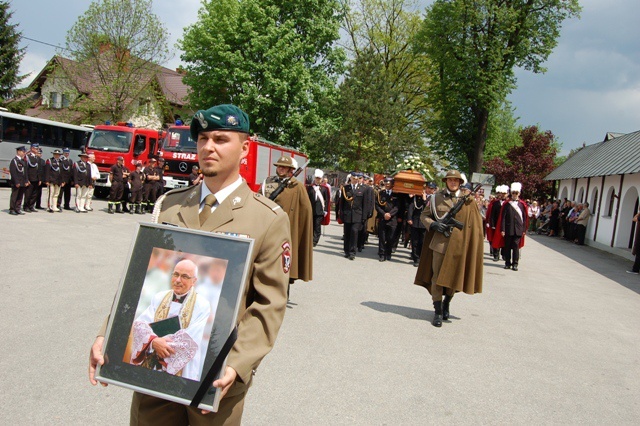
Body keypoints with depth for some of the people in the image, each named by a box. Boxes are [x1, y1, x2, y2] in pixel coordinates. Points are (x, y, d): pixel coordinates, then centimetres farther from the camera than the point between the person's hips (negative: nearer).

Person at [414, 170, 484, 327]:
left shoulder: (467, 200, 5)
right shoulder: (436, 197, 4)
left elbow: (475, 223, 6)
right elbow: (424, 215, 8)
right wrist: (433, 224, -11)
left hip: (459, 244, 1)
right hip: (440, 242, -1)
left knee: (454, 276, 10)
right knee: (437, 276, -2)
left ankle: (446, 304, 33)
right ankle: (438, 311, 6)